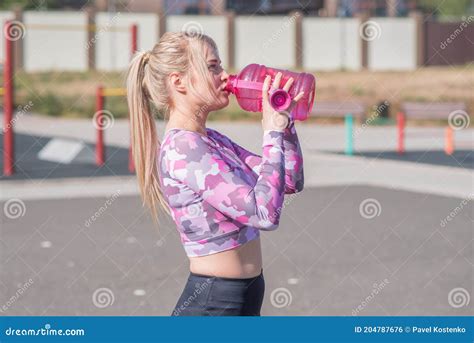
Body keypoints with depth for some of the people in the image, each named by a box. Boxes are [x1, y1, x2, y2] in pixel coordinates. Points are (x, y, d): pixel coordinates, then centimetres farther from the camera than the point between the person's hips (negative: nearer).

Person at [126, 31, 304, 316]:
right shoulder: (182, 149, -19)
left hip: (243, 300, 9)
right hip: (212, 304, -9)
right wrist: (273, 132, -17)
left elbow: (292, 181, 15)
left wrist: (284, 119, 2)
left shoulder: (212, 141, 10)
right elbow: (265, 213, -26)